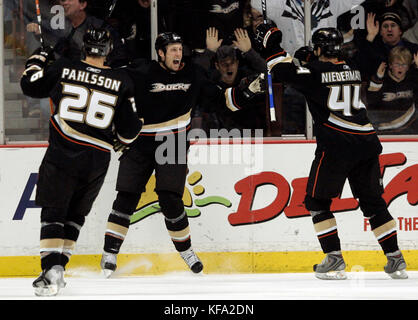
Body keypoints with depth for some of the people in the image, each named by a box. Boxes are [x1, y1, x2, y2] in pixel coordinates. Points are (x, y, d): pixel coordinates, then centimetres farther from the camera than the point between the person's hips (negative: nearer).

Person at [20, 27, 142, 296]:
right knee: (76, 213, 18)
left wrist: (38, 60, 26)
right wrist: (120, 141, 26)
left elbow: (31, 86, 8)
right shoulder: (122, 82, 0)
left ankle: (51, 270, -16)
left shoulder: (64, 68, -3)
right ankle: (58, 269, 13)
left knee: (53, 212, 1)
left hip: (63, 153, -2)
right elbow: (130, 127, 4)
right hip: (98, 160, 2)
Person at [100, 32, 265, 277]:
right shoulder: (141, 73, -8)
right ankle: (110, 254, 1)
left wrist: (248, 92, -5)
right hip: (139, 144, -1)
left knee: (170, 199, -10)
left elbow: (222, 98, 7)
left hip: (173, 145, 1)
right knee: (127, 197, -5)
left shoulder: (193, 75, 2)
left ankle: (185, 249, 8)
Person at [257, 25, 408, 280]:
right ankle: (396, 260, 9)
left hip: (336, 145, -6)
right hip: (367, 144, 6)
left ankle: (335, 260, -3)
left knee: (317, 201, 7)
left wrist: (273, 45, 9)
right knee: (373, 202, 14)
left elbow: (284, 71, -8)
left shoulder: (315, 71, -4)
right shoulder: (353, 70, 14)